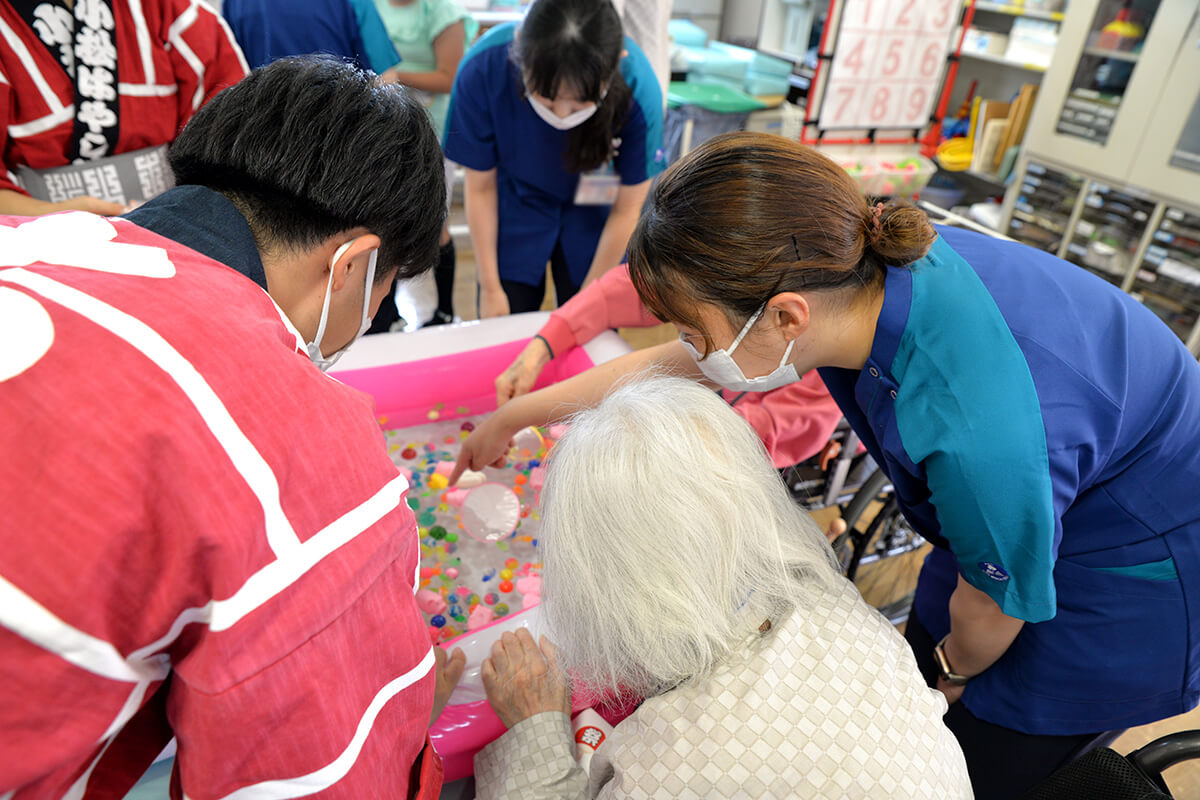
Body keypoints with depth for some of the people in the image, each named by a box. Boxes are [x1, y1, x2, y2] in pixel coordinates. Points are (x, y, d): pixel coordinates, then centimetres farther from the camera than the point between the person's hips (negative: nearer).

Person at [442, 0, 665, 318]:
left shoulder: (637, 86, -31)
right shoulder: (483, 68, -30)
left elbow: (626, 210, -17)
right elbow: (481, 187, -14)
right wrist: (490, 288, -7)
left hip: (593, 213, 0)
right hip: (517, 203, 1)